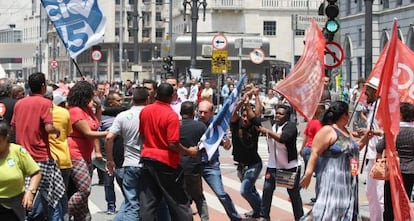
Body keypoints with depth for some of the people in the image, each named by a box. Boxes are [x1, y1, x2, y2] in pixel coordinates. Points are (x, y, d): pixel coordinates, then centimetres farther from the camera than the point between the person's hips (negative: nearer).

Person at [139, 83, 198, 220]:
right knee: (178, 201, 5)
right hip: (165, 162, -6)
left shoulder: (145, 111, 2)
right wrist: (189, 152, -6)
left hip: (147, 158, 6)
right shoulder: (171, 115, -17)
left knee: (148, 202, 7)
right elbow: (173, 144, -20)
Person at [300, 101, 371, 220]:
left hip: (348, 180, 9)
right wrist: (308, 173, -24)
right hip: (332, 180, -9)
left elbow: (352, 150, 31)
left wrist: (364, 139, 19)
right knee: (329, 211, -15)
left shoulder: (346, 131, 16)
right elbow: (315, 153, -17)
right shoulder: (327, 130, -11)